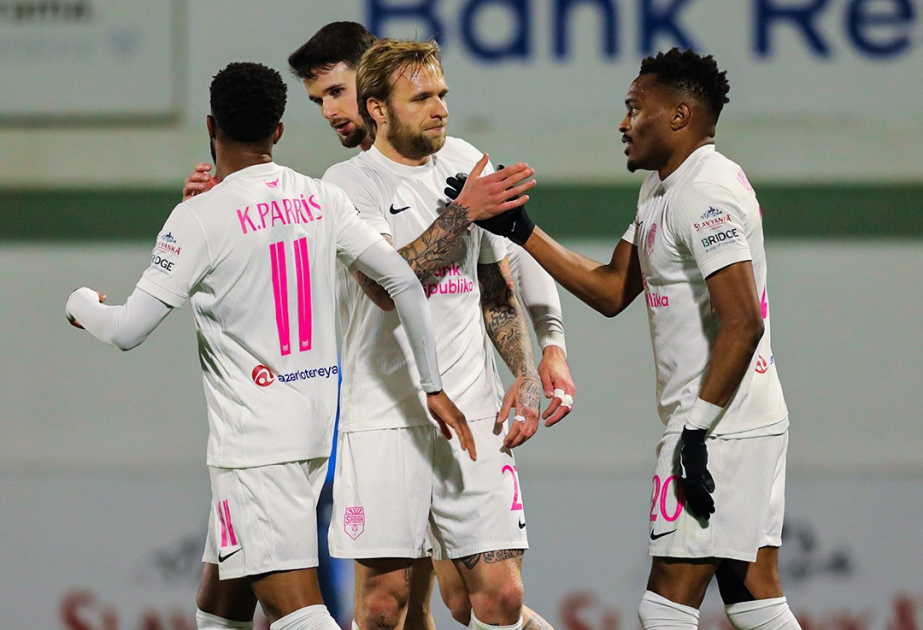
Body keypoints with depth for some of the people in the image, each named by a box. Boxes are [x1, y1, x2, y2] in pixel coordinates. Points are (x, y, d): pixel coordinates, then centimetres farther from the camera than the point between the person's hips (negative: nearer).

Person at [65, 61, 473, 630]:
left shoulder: (199, 218, -12)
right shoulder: (319, 199, 6)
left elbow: (127, 332, -11)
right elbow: (405, 281, 4)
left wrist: (82, 303, 12)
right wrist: (433, 386, 11)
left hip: (255, 443, -7)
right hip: (319, 427, 8)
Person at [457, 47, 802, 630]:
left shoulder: (706, 194, -16)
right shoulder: (661, 190, 17)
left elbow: (742, 323, -23)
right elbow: (611, 291, 22)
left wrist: (698, 429, -24)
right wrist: (519, 229, 16)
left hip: (717, 427, -10)